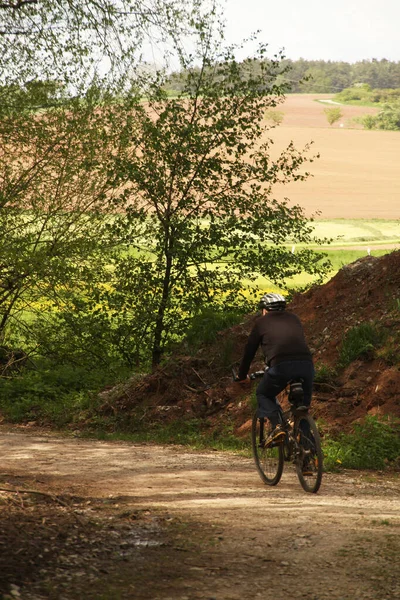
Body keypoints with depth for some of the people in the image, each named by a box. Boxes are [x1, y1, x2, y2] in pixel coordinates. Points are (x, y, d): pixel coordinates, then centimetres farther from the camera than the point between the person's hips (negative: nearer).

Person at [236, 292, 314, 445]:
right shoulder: (294, 318, 30)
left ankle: (277, 425, -2)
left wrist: (242, 375, 39)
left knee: (264, 394, 20)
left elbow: (249, 350, 25)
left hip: (281, 365, -3)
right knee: (302, 404, 24)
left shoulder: (262, 322, 20)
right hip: (306, 364, 3)